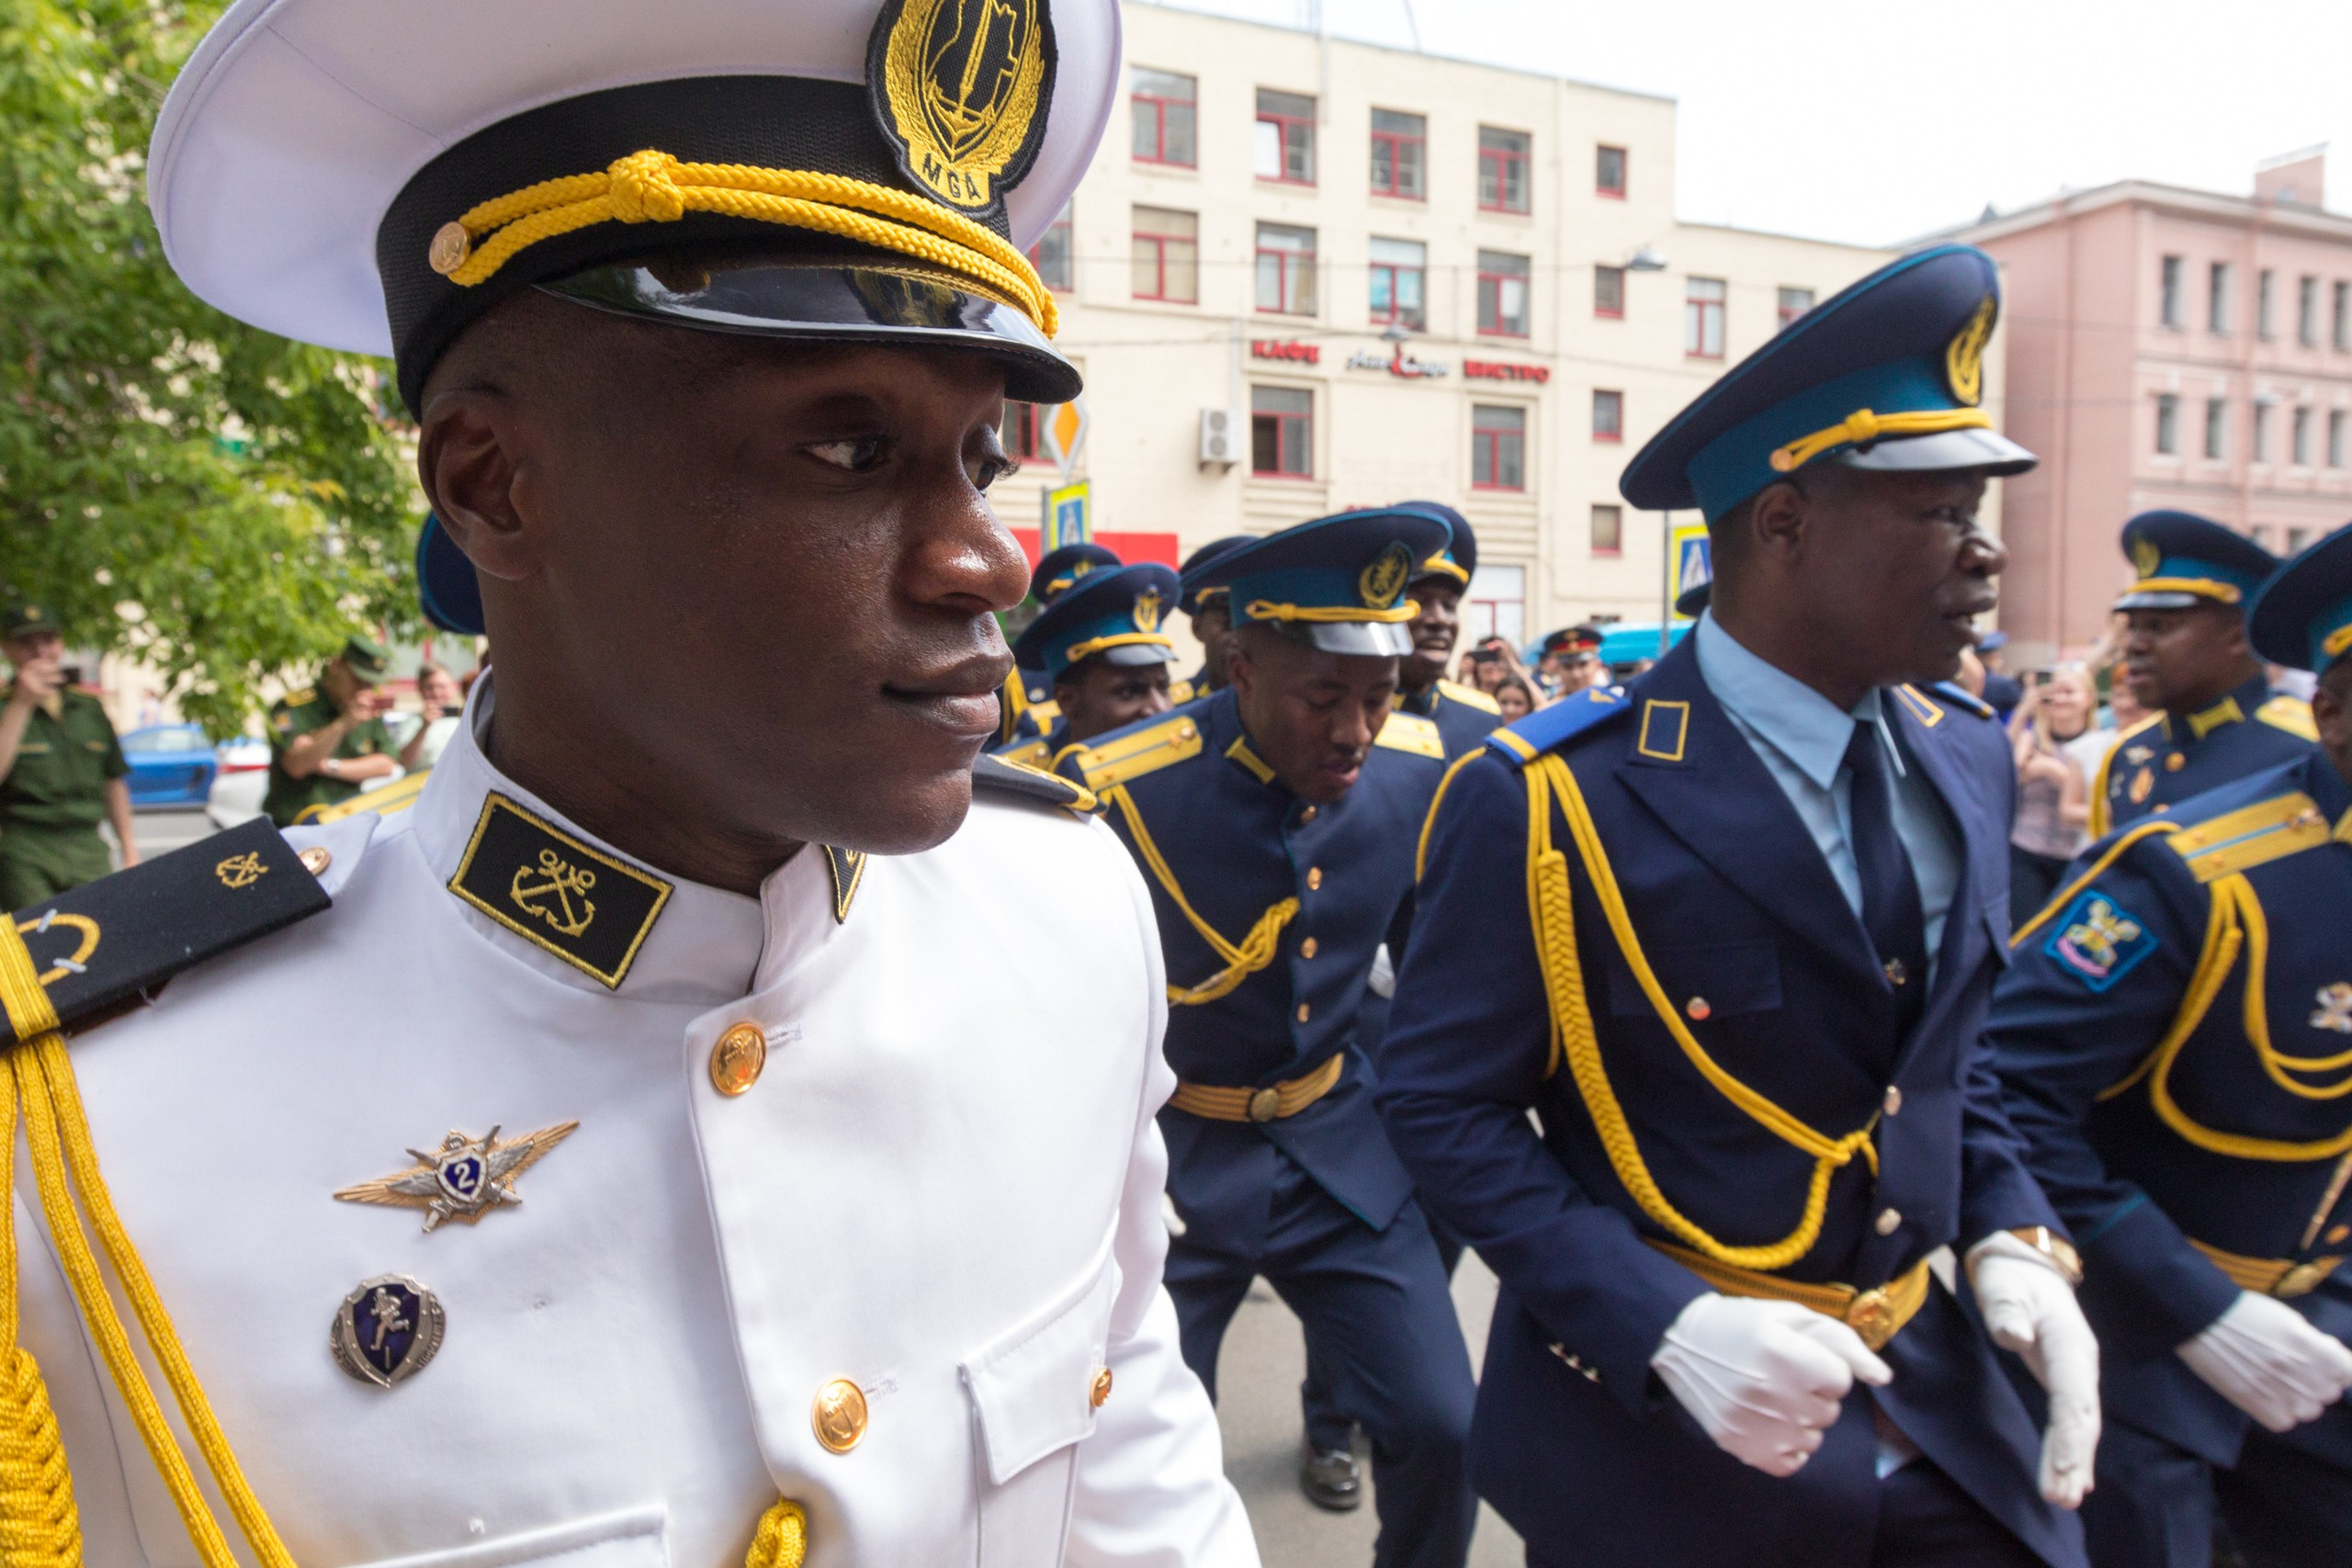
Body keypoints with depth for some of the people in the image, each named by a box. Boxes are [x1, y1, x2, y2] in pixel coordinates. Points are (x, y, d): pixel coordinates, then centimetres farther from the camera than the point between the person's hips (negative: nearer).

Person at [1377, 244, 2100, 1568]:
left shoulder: (1964, 756, 0)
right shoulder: (1549, 805, -22)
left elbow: (1947, 1047, 12)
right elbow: (1444, 1105, -15)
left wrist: (2012, 1239, -2)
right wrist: (1664, 1325, -23)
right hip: (1651, 1421, -5)